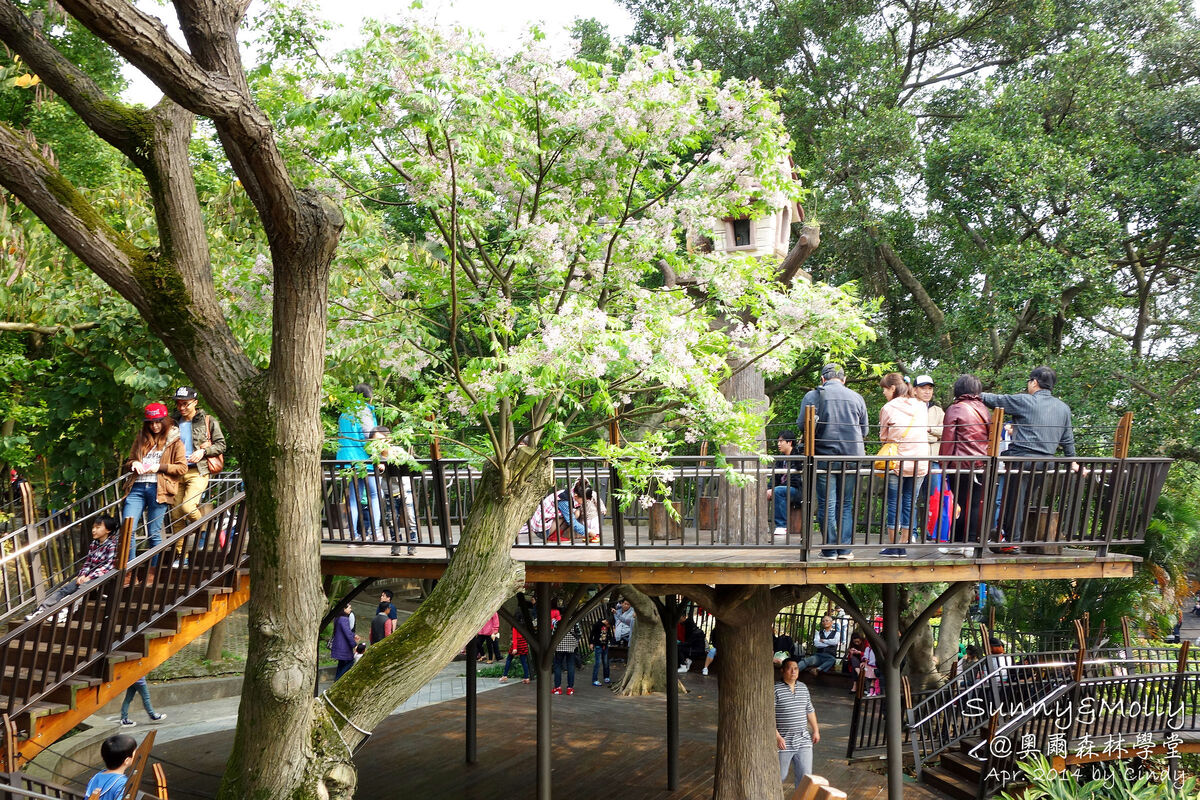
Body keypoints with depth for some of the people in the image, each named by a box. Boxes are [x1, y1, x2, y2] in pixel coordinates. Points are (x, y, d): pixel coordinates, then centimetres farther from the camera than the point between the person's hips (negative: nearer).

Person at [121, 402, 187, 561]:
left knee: (154, 534, -1)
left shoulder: (174, 441, 7)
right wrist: (133, 463, 2)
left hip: (158, 489, -4)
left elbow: (182, 468, 1)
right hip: (137, 487, 4)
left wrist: (160, 467, -11)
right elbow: (128, 463, 26)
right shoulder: (141, 438, 20)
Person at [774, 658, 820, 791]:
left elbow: (810, 711, 21)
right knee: (780, 775, 6)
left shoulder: (803, 688, 10)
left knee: (805, 775, 2)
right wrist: (777, 736, -20)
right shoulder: (775, 690, -11)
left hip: (803, 740, 5)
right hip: (783, 742, -5)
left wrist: (816, 730, 17)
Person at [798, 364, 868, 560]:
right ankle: (845, 548, 7)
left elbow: (803, 425, -6)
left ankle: (830, 549, 4)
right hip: (852, 456, 2)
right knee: (846, 504, 11)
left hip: (825, 456, -2)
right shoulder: (857, 397, 8)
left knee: (826, 504, 3)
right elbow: (864, 430, 12)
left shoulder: (813, 396, -1)